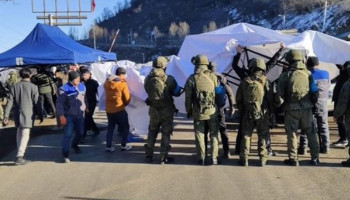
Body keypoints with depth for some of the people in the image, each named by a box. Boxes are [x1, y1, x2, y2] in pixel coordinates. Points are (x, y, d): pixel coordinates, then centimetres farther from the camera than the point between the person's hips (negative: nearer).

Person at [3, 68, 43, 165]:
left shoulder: (15, 86, 3)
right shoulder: (33, 87, -5)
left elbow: (10, 102, -1)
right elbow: (36, 103, -5)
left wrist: (6, 116, 0)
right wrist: (40, 115, 4)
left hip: (17, 114, 4)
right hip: (28, 114, -4)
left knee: (19, 133, 18)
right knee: (25, 135, -2)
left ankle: (20, 153, 22)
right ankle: (19, 157, -10)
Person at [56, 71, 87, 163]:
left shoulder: (82, 86, -1)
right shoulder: (64, 89, -17)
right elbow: (59, 103, -17)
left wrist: (86, 107, 20)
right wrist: (61, 116, -21)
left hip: (80, 115, 5)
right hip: (69, 116, -5)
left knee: (80, 132, 17)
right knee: (67, 135, -7)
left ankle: (75, 145, 47)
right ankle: (65, 155, 0)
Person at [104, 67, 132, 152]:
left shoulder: (107, 82, 1)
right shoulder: (122, 84, -14)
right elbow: (127, 98, -8)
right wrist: (124, 104, 12)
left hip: (109, 109, 5)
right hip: (119, 110, -5)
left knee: (110, 127, 16)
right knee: (125, 127, 12)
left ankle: (108, 146, 14)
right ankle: (124, 146, 14)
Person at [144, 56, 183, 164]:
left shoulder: (148, 79, -5)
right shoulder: (169, 79, -15)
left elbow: (148, 91, 6)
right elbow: (176, 92, -6)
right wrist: (182, 89, 14)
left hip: (153, 109, 4)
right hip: (167, 110, -3)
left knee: (152, 131, 19)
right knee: (166, 133, 6)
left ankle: (149, 155, 24)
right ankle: (163, 157, 8)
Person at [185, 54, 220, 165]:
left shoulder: (191, 79, -8)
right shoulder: (213, 76, -6)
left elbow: (188, 98, -5)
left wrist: (188, 111, 8)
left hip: (198, 113, -1)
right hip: (212, 111, 1)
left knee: (200, 136, 10)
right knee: (213, 135, 12)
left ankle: (201, 159, 14)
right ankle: (214, 158, 14)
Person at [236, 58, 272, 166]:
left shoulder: (245, 81, 0)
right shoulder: (265, 81, -6)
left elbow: (238, 99, 4)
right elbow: (270, 98, -7)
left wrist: (242, 110, 17)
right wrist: (270, 111, 8)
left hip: (248, 114, 1)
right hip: (262, 114, -1)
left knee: (246, 136, 10)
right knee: (262, 137, 9)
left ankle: (244, 159, 11)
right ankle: (263, 159, 12)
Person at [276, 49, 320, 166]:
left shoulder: (285, 75, -6)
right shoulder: (308, 73, 3)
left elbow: (279, 94, -8)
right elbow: (315, 90, 3)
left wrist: (280, 104, 6)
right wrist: (313, 103, 13)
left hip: (291, 109, -2)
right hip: (307, 108, 3)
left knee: (292, 134, 6)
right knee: (311, 133, 14)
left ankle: (293, 159, 10)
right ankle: (315, 158, 19)